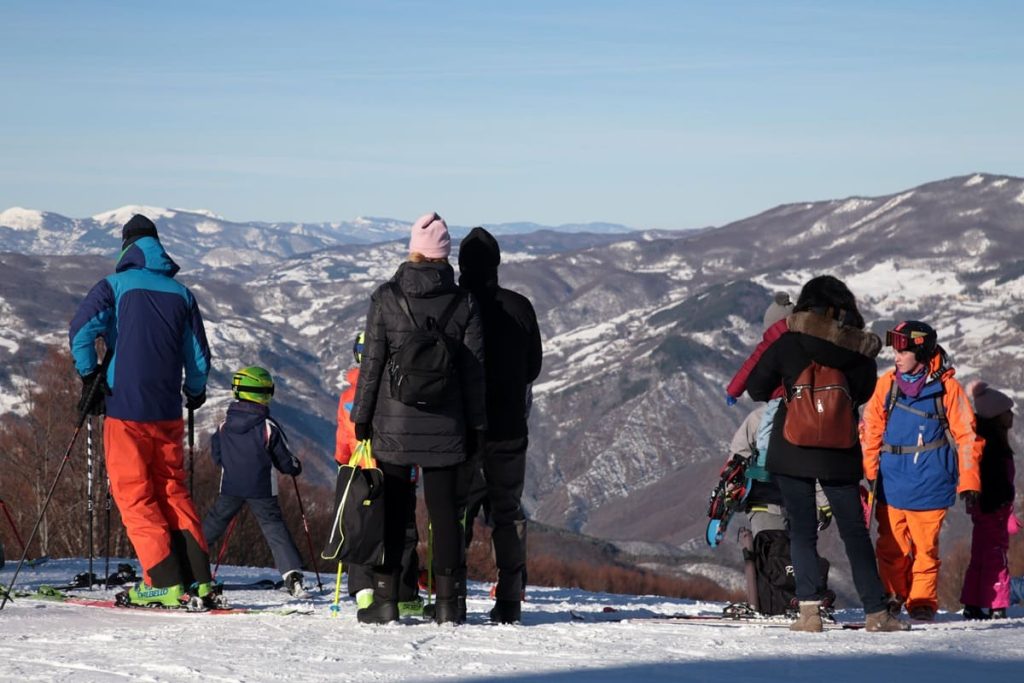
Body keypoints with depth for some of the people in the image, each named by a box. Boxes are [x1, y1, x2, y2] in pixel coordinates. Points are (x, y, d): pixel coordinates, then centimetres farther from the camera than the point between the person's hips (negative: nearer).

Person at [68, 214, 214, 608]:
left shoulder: (115, 286, -3)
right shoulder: (181, 293, 9)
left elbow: (81, 330, -14)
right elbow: (199, 355, 13)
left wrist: (90, 378, -1)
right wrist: (195, 394, 30)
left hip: (126, 408, -4)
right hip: (168, 412, 4)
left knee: (134, 495, 1)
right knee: (173, 492, 13)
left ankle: (165, 583, -6)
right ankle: (198, 580, 6)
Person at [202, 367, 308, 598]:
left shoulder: (224, 426, 0)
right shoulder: (269, 427, -10)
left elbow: (216, 457, 12)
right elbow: (285, 461, -3)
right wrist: (295, 468, 20)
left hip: (230, 488, 3)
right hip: (261, 491, -3)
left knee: (213, 524, 17)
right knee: (275, 528, -2)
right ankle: (292, 575, -14)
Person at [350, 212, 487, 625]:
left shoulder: (386, 298, -5)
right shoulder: (463, 303, -2)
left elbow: (371, 362, -3)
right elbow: (473, 370, 1)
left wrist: (361, 416, 5)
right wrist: (475, 425, 9)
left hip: (393, 422, -1)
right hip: (444, 425, 1)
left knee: (391, 509, 6)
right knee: (444, 510, 6)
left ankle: (385, 600, 6)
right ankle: (447, 602, 6)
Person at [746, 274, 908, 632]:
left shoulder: (789, 342, -7)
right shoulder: (861, 350, -2)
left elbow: (756, 388, -1)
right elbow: (863, 393, 11)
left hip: (792, 451, -1)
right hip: (840, 454, 1)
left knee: (802, 531, 5)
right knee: (854, 532, 10)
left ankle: (810, 610, -6)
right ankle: (876, 612, 9)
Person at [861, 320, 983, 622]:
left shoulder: (946, 387, -5)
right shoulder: (887, 384, 3)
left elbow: (967, 436, 0)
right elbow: (871, 430, 11)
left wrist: (969, 482, -2)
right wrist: (869, 473, 7)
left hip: (929, 482, -3)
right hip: (891, 481, 3)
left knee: (925, 546, 1)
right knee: (891, 546, 4)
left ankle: (922, 601, 15)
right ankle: (893, 595, 22)